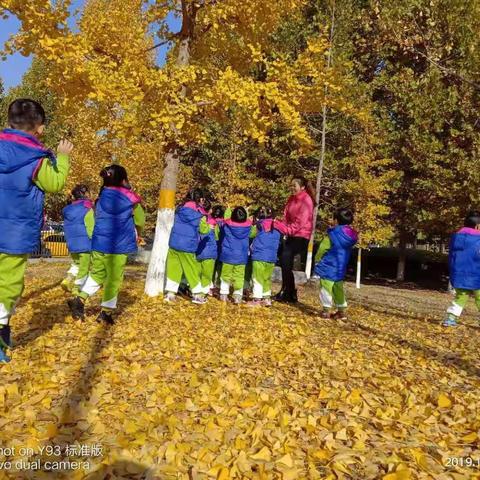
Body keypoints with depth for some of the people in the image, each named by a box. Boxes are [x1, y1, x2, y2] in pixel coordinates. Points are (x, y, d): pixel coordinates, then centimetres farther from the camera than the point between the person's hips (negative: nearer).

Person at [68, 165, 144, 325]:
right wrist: (138, 235, 27)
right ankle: (106, 312, 10)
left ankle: (80, 300, 8)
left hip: (99, 242, 5)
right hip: (118, 245, -5)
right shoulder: (131, 199, -5)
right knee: (114, 278, 5)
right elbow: (140, 221, 6)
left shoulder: (101, 199, 9)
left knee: (96, 273, 21)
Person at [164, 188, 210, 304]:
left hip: (173, 243, 4)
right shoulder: (199, 213, -7)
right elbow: (204, 230, -3)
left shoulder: (180, 208, 8)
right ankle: (198, 295, 16)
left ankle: (170, 293, 8)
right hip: (187, 247, -4)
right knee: (193, 270, 7)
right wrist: (209, 227, 17)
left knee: (173, 268, 10)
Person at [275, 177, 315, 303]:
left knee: (286, 258, -15)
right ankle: (290, 293, 16)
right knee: (285, 261, 5)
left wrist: (287, 230, -24)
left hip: (301, 236, -8)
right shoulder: (292, 199, 11)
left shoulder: (306, 200, -13)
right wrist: (282, 228, -7)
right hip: (291, 235, 8)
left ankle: (288, 293, -2)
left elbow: (301, 221, -20)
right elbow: (286, 216, 9)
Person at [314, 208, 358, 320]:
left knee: (326, 288, 0)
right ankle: (342, 311, 21)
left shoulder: (333, 234, -16)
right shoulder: (352, 236, 4)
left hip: (328, 266, -7)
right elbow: (347, 252, 13)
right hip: (341, 268, 7)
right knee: (338, 288, 16)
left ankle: (327, 310, 0)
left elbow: (322, 249, -10)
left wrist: (317, 260, 5)